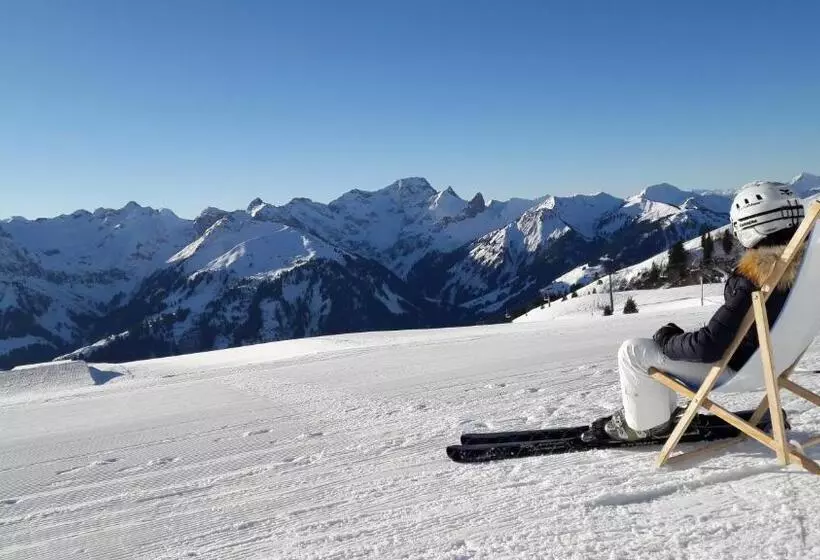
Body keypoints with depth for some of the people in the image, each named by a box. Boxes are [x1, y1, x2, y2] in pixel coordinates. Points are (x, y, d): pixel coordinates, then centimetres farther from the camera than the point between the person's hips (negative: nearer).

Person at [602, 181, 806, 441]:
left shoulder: (752, 279, -31)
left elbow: (709, 346, -30)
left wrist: (667, 340, -11)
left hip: (733, 368, -9)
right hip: (763, 358, 9)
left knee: (633, 351, -5)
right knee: (667, 339, 22)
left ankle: (649, 424, 11)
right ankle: (659, 410, 27)